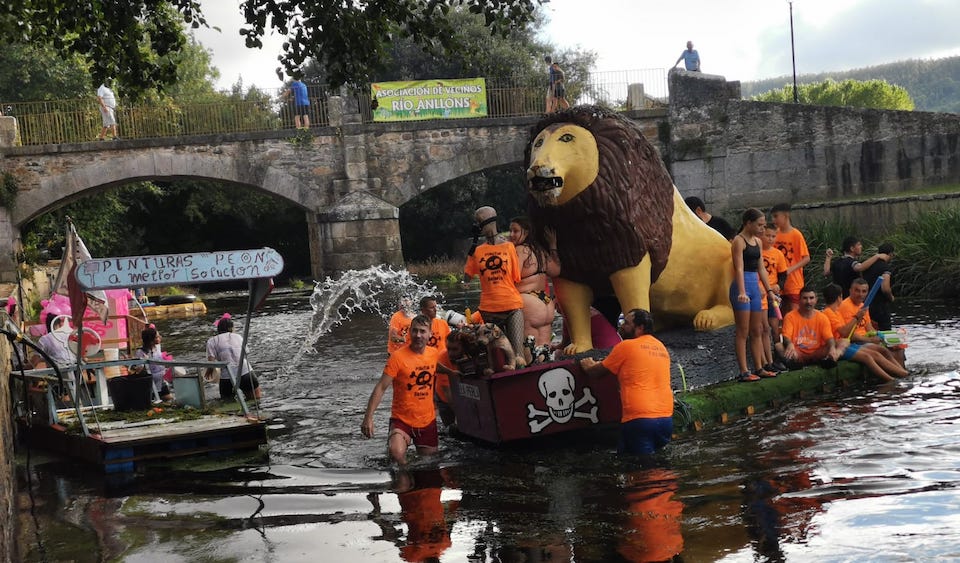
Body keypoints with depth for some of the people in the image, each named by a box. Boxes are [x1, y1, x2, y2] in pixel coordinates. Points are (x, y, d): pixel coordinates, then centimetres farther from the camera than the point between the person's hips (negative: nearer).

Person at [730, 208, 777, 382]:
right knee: (743, 332, -5)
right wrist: (742, 292, -29)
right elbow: (739, 268, -19)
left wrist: (769, 290, 19)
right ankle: (744, 372, -4)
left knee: (757, 331, 11)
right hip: (742, 285, -8)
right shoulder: (739, 241, -9)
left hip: (755, 286, 8)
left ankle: (759, 368, 18)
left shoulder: (758, 242, 14)